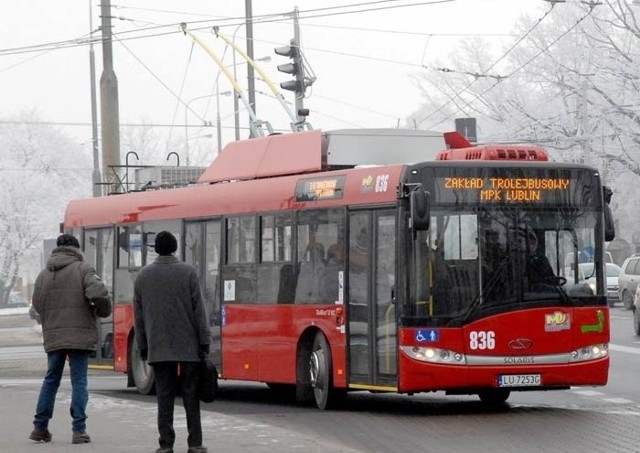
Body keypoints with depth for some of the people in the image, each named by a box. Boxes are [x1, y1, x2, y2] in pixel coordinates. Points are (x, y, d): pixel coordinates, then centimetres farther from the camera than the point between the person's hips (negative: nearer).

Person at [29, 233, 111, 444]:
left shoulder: (44, 274, 7)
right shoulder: (83, 269, -6)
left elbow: (37, 304, 9)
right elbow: (98, 293, -19)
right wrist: (103, 310, 1)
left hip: (53, 336, 4)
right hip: (79, 335, -4)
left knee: (51, 380, 15)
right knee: (79, 382, 0)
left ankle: (40, 427, 18)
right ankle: (79, 430, -5)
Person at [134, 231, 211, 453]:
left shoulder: (144, 275, 4)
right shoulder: (188, 272, -4)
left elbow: (138, 315, 6)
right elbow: (199, 310, -7)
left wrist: (142, 346, 13)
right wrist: (204, 341, -2)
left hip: (159, 347, 2)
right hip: (187, 345, -2)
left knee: (164, 395, 4)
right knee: (191, 394, 4)